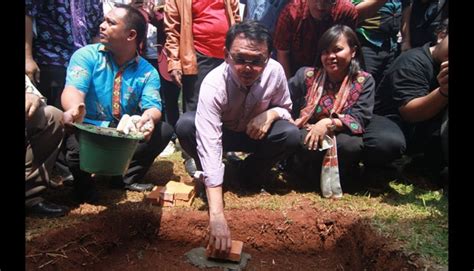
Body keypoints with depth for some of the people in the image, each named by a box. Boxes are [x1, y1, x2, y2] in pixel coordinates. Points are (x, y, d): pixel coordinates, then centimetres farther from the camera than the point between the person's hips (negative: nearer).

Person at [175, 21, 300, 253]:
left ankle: (248, 175, -1)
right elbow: (209, 145, -44)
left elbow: (286, 108, -2)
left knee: (291, 135, -26)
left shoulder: (275, 71, -23)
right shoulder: (214, 84, -35)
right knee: (185, 125, -33)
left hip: (254, 134, 3)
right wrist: (217, 213, -52)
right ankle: (208, 178, -5)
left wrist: (271, 114, -30)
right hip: (221, 133, -2)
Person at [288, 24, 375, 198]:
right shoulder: (306, 75, 3)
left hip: (340, 139, 0)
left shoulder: (364, 81, 1)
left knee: (354, 145, -35)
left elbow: (359, 118, -10)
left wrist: (329, 123, -26)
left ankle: (333, 175, -1)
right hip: (306, 136, 0)